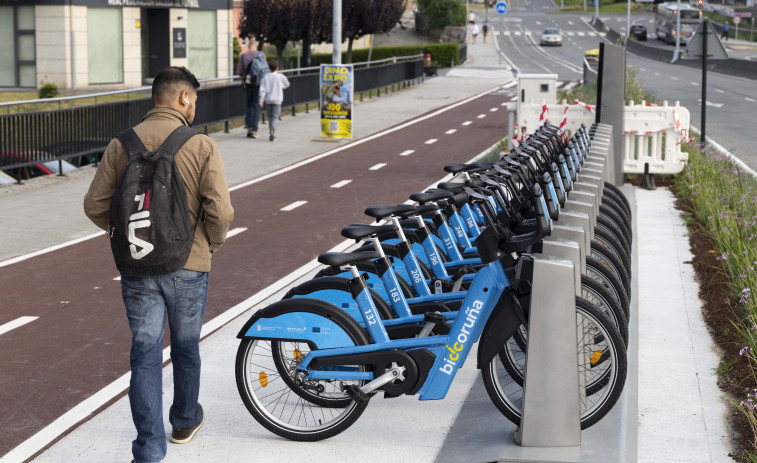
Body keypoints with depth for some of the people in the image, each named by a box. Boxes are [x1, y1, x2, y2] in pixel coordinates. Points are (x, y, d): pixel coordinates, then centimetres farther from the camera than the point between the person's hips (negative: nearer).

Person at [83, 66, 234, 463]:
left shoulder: (121, 144, -2)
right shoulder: (202, 146, -11)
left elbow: (95, 205, -1)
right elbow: (220, 211, -17)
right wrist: (213, 242, 5)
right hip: (188, 266, -1)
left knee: (145, 353, 4)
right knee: (186, 347, 19)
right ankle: (185, 421, 40)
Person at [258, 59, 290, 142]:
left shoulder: (266, 77, 0)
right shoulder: (280, 76, -4)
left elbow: (262, 90, -4)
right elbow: (287, 85, 12)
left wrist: (261, 101, -1)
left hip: (268, 100, 2)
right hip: (277, 100, -2)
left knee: (270, 117, 12)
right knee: (275, 117, -2)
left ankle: (272, 134, 16)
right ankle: (273, 130, -28)